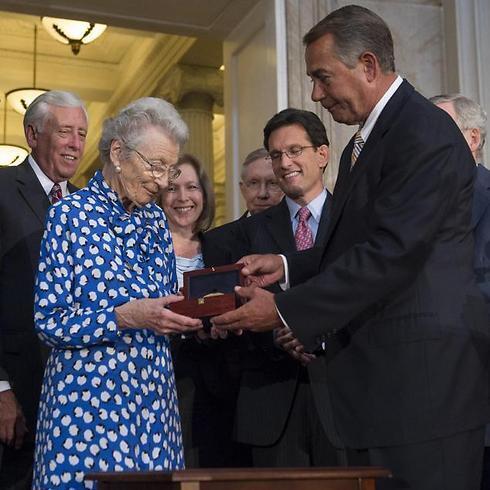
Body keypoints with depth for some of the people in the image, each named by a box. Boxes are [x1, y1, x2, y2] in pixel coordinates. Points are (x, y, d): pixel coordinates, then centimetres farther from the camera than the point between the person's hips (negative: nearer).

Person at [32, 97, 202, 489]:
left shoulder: (154, 218, 10)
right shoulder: (71, 216, -8)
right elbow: (49, 322, -12)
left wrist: (187, 317, -4)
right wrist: (127, 315, -23)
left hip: (155, 397, 6)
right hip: (90, 397, -6)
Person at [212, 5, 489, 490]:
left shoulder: (425, 134, -14)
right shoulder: (364, 141, 19)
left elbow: (390, 253, -22)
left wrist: (285, 311, -19)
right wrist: (286, 266, 8)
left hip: (422, 375, -9)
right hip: (379, 372, 9)